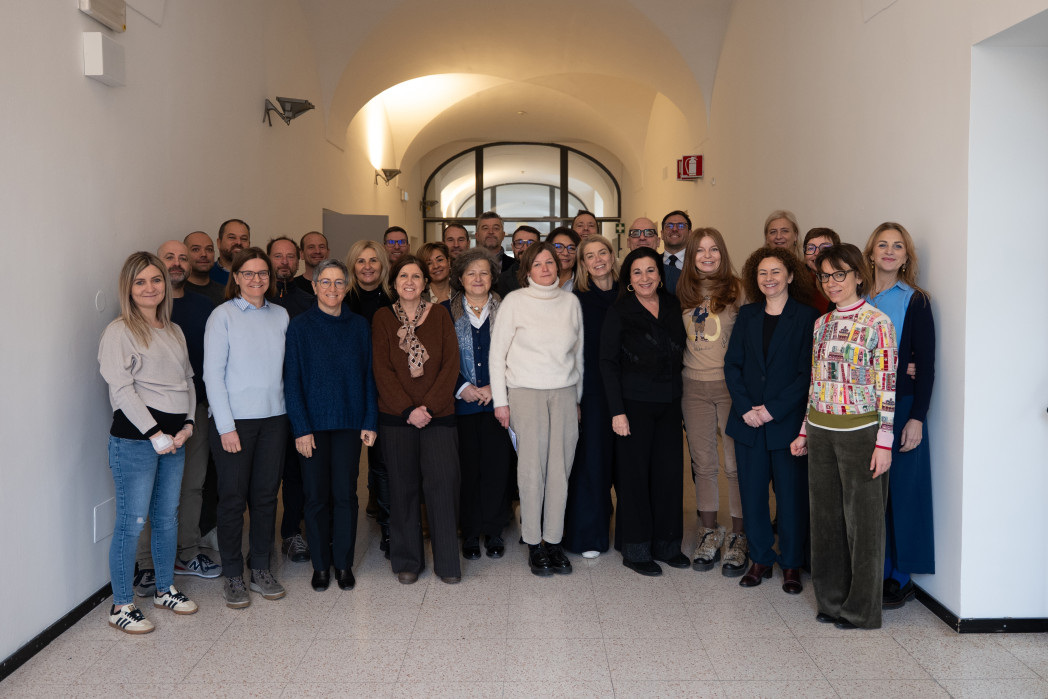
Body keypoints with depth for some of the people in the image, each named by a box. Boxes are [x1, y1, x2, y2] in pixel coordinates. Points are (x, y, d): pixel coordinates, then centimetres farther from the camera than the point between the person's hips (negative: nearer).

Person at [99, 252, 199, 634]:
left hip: (174, 437, 7)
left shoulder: (174, 332, 14)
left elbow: (188, 381, 15)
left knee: (168, 517, 15)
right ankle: (121, 606, 10)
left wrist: (188, 424, 1)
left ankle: (165, 589, 29)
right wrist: (155, 435, -15)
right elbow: (122, 389, -13)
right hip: (135, 440, -7)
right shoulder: (119, 331, -7)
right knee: (132, 523, -2)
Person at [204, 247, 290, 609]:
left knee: (266, 495, 9)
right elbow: (212, 373, -7)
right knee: (233, 498, 2)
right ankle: (233, 576, 14)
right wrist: (226, 425, -11)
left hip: (273, 417, 4)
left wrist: (291, 410, 2)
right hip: (234, 419, -4)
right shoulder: (223, 315, -3)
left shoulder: (280, 315, 8)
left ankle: (261, 569, 21)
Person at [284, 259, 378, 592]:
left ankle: (344, 564, 18)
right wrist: (301, 427, -10)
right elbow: (292, 380, -3)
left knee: (345, 493, 4)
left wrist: (370, 421, 0)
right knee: (317, 495, 5)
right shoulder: (299, 326, -1)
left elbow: (369, 375, 7)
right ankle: (321, 564, 19)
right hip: (313, 422, -1)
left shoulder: (359, 325, 6)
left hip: (349, 422, 1)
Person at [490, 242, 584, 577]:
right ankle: (534, 543, 8)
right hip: (526, 392, -3)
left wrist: (578, 396, 16)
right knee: (532, 468, -4)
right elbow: (497, 353, 2)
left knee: (560, 468, 0)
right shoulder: (515, 301, 0)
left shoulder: (570, 301, 9)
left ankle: (554, 540, 11)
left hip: (564, 392, 3)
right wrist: (500, 400, -2)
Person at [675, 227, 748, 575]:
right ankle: (709, 531, 22)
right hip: (694, 386, 4)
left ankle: (738, 537, 11)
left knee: (736, 463, -1)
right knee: (703, 462, 9)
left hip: (731, 384, -3)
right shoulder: (684, 292, 9)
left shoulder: (736, 289, -1)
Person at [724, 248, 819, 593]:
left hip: (788, 421, -4)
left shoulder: (807, 317, -4)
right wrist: (745, 408, -7)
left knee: (791, 495, 4)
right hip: (748, 422, 4)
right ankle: (760, 559, 24)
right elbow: (732, 364, 5)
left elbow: (808, 373, -8)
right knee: (752, 492, 9)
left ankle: (791, 564, 20)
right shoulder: (747, 315, 9)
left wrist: (773, 409, -14)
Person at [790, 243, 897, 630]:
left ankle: (861, 608, 16)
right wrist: (805, 432, 14)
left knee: (862, 518, 3)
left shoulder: (877, 323, -7)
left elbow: (887, 387, -10)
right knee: (826, 516, 11)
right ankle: (831, 600, 25)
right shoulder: (822, 324, 11)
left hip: (860, 431, -6)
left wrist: (884, 442, -14)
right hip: (821, 431, 6)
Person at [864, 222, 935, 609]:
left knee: (900, 489, 2)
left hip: (901, 407, -3)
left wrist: (917, 418, -12)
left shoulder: (915, 301, -2)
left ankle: (900, 577, 14)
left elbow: (926, 365, -5)